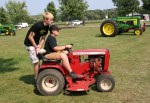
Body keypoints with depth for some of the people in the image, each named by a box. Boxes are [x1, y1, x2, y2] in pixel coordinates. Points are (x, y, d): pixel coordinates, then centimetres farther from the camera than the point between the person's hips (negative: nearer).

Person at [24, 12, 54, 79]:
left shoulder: (46, 26, -4)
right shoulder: (38, 25, -29)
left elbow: (43, 38, 0)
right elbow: (30, 37, -24)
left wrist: (39, 47, -11)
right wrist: (36, 47, -16)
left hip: (36, 43, 8)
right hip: (30, 44, -8)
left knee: (38, 61, 13)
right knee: (36, 62, -6)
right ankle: (37, 78, 6)